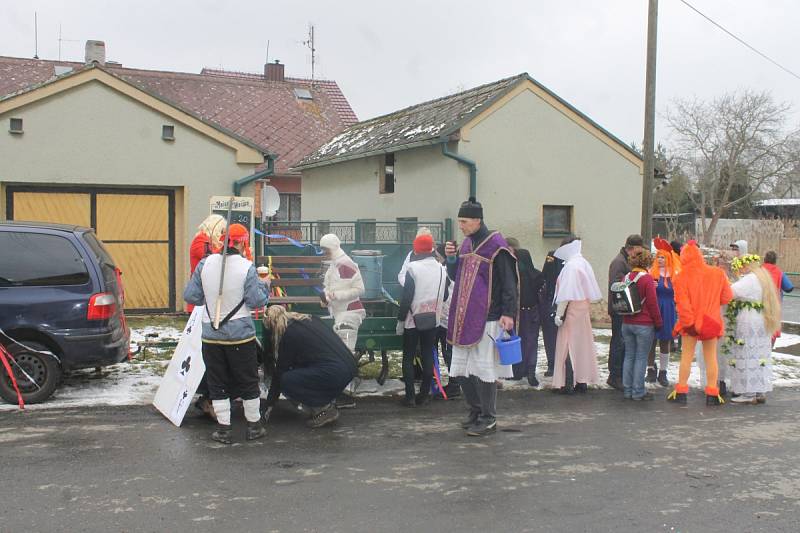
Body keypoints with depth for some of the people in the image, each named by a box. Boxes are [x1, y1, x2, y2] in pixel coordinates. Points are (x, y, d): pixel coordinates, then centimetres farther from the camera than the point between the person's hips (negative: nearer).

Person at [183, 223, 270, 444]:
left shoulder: (205, 264, -4)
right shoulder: (246, 267, -13)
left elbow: (190, 296, 0)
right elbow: (256, 301, -12)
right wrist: (265, 287, 7)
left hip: (211, 335, 2)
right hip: (240, 334, -2)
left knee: (217, 384, 12)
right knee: (248, 382, 13)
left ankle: (223, 429, 15)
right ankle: (254, 426, 22)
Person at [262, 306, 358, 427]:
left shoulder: (288, 334, -2)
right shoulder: (308, 319, 20)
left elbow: (280, 371, 6)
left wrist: (269, 404, 17)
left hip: (334, 372, -9)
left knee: (286, 381, -2)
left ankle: (326, 409, 1)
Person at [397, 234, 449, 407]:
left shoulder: (413, 268, -12)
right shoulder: (441, 269, 1)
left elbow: (406, 297, -13)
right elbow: (444, 296, 10)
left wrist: (400, 320, -7)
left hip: (413, 320, -4)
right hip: (432, 320, 4)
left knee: (408, 358, 4)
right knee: (428, 357, 9)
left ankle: (410, 397, 2)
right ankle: (424, 395, 10)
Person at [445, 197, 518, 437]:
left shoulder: (496, 246, -10)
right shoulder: (466, 244, 13)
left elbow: (509, 282, -11)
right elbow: (456, 277, 20)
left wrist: (508, 313, -17)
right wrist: (451, 258, 2)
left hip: (487, 318, -7)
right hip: (464, 318, 8)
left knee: (482, 369, -4)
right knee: (462, 368, 10)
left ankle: (488, 419, 7)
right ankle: (476, 412, 24)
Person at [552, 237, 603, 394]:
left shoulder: (570, 266, -16)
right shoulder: (584, 263, 8)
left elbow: (565, 294, -19)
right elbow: (592, 291, 9)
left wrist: (559, 314, -16)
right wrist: (588, 307, 13)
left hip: (571, 310, -8)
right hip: (584, 309, 8)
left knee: (568, 345, -3)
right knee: (583, 344, 11)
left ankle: (567, 382, -3)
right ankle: (582, 381, 16)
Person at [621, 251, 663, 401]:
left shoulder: (626, 277, 6)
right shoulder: (647, 278, -11)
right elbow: (652, 303, -11)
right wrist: (658, 322, -2)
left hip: (627, 323, 6)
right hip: (644, 324, -6)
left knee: (629, 356, 12)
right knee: (641, 358, 0)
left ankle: (627, 390, 15)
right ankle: (638, 392, 3)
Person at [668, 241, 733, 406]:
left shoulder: (681, 277, -13)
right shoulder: (717, 274, -5)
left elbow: (682, 304, -18)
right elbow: (726, 297, 2)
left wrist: (688, 322, -14)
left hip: (690, 323, -2)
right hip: (710, 322, 2)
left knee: (686, 357, 8)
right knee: (711, 357, 10)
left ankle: (681, 392, 11)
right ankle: (712, 394, 11)